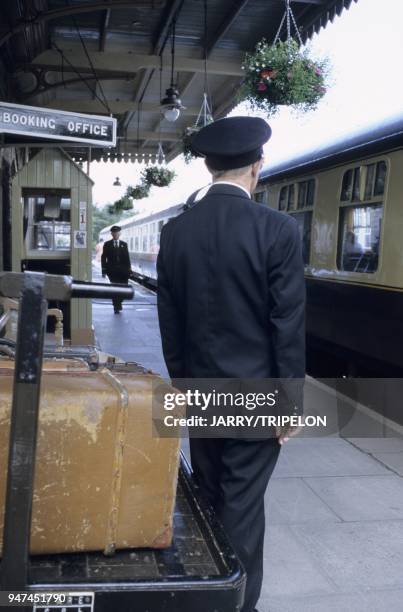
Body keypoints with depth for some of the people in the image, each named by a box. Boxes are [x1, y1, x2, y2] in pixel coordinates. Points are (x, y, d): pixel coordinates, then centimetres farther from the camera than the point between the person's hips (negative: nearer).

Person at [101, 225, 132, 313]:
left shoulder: (124, 244, 10)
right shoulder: (107, 244, 7)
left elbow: (127, 257, 8)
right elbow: (103, 258, 5)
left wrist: (129, 270, 2)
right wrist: (104, 270, -3)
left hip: (123, 270, 1)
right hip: (112, 271, -1)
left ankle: (118, 304, 23)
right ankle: (116, 307, 3)